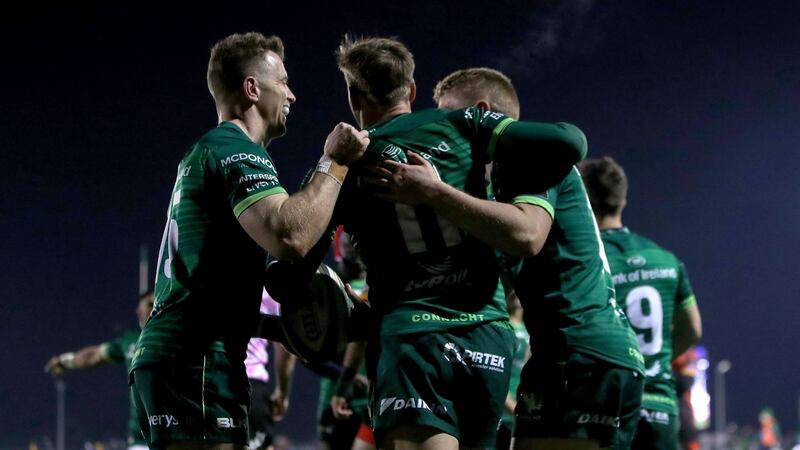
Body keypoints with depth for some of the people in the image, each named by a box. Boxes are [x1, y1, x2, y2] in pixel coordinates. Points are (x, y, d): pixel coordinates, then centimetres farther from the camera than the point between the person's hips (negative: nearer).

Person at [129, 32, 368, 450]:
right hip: (195, 361, -10)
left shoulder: (204, 152, 24)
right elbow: (290, 237, -25)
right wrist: (334, 163, -13)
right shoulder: (235, 148, -7)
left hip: (167, 353, 10)